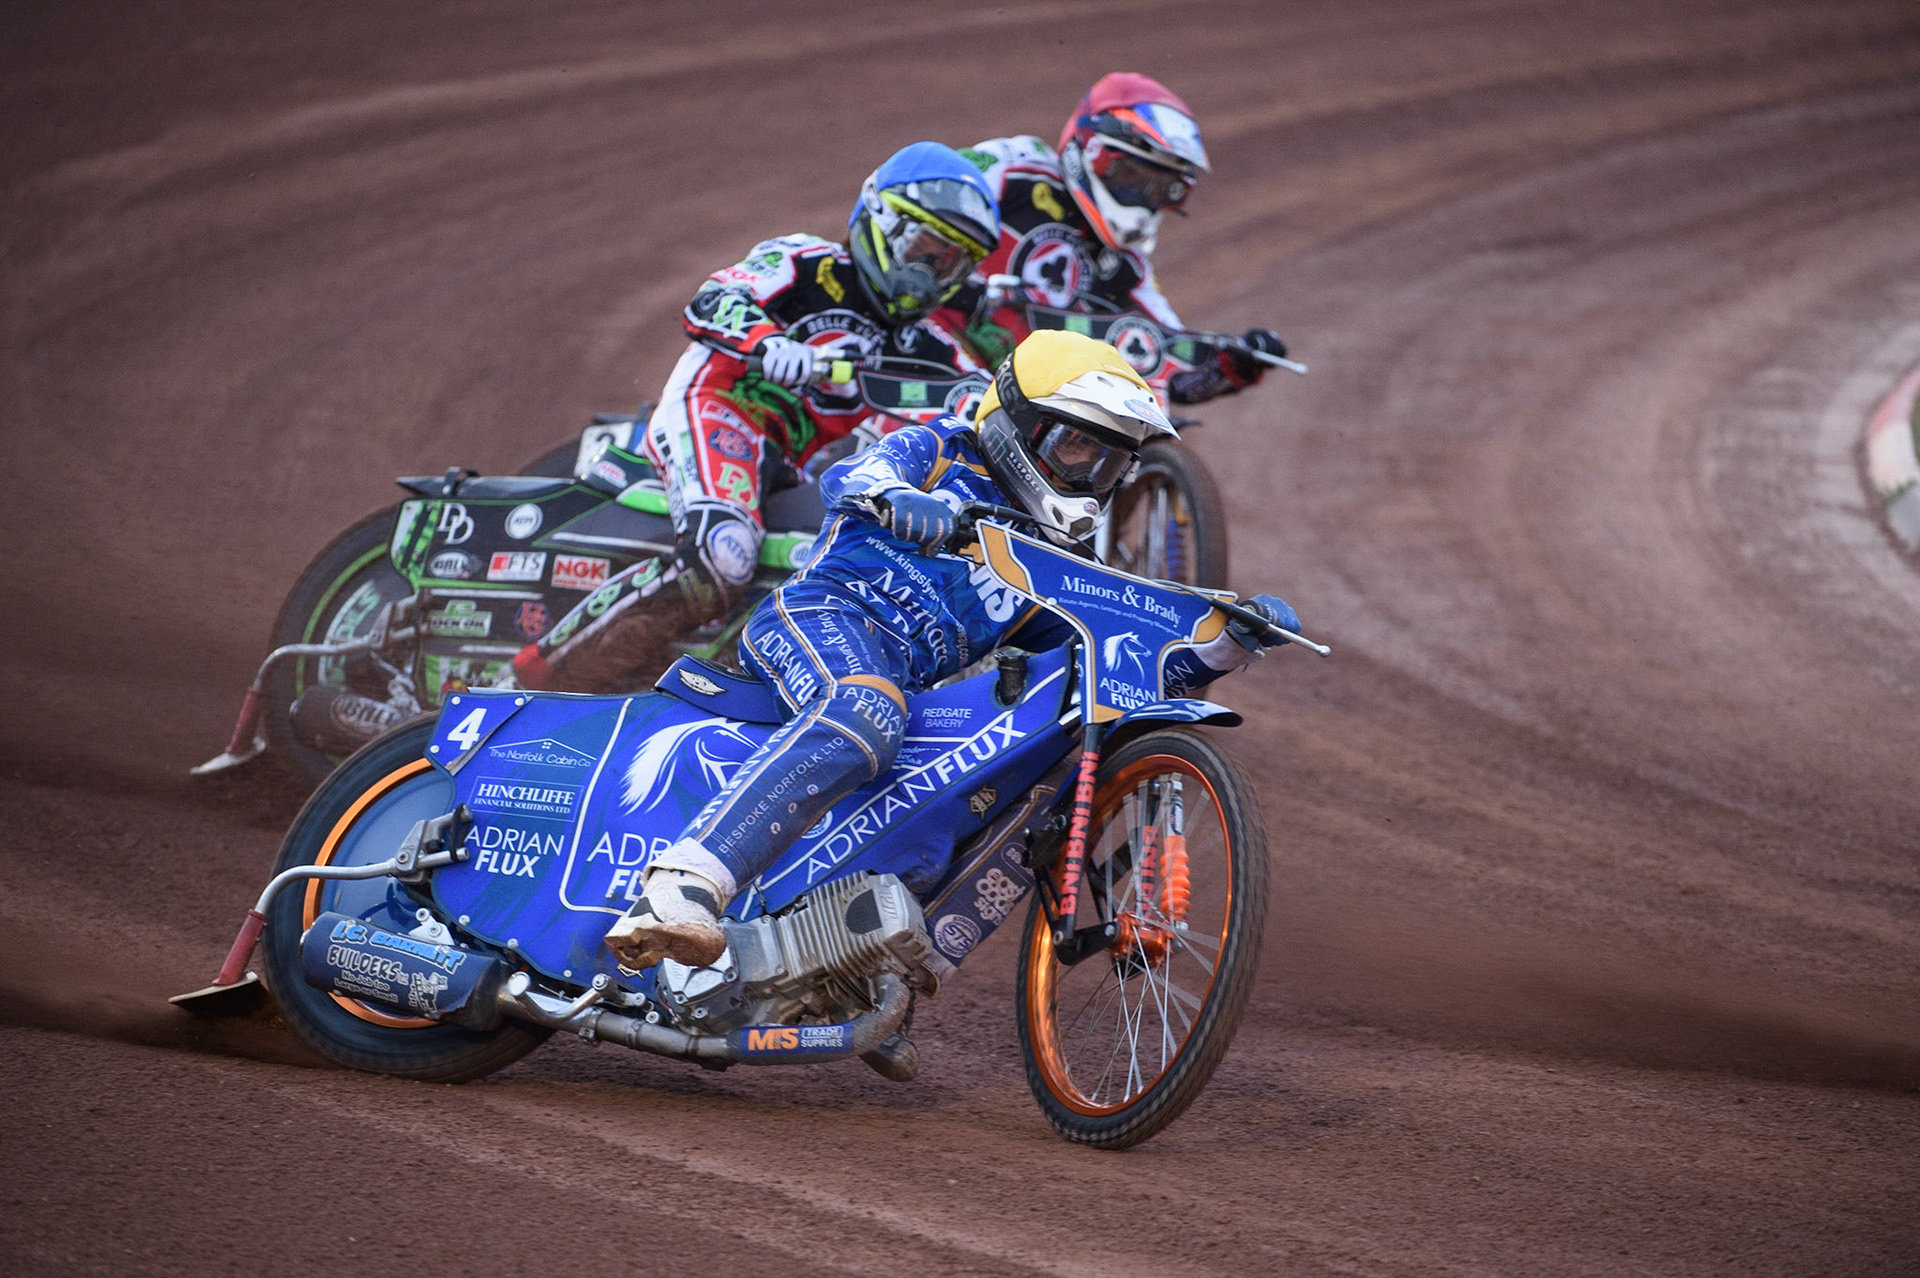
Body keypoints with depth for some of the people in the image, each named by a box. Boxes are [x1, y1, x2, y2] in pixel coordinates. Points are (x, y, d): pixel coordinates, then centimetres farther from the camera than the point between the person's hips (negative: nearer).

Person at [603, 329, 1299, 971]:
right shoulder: (946, 451, 13)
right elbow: (848, 476, -7)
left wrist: (1233, 642, 9)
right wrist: (893, 497, -32)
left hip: (908, 685, 7)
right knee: (861, 718, -39)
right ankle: (680, 889, -54)